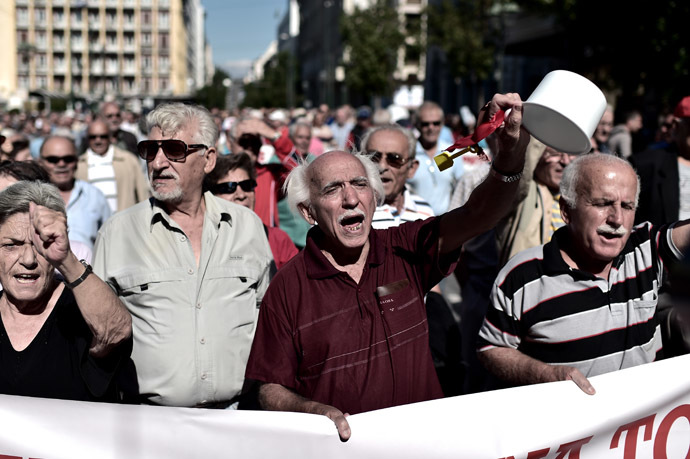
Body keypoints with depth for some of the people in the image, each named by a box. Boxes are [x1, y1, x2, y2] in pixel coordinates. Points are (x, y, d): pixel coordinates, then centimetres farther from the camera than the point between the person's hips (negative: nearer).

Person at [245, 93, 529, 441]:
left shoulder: (405, 250, 3)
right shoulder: (287, 288, -3)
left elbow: (477, 216, -10)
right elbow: (270, 390, 0)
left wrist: (512, 151, -26)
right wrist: (313, 410, -18)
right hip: (341, 449, 1)